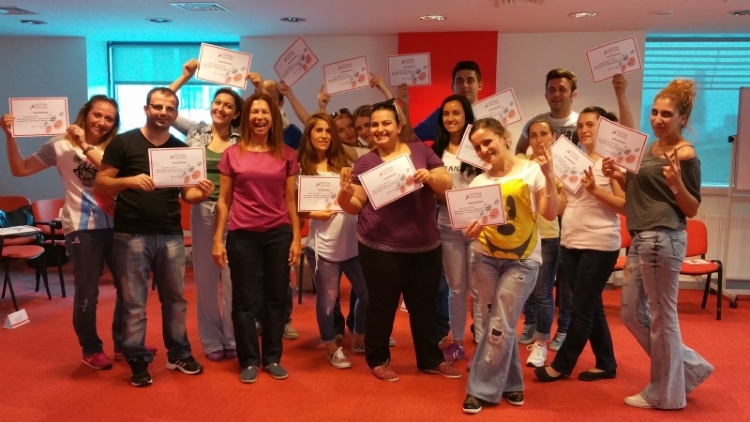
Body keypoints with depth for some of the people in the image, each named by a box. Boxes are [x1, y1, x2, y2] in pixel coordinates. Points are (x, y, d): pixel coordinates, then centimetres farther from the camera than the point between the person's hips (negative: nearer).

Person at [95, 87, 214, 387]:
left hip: (171, 235, 4)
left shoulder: (181, 149, 8)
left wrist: (201, 193, -15)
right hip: (132, 235, -3)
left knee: (175, 298, 13)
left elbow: (187, 193, 8)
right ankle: (138, 362, 17)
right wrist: (129, 180, -25)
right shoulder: (123, 143, -3)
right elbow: (100, 185, -6)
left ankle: (179, 354, 28)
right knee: (134, 303, 4)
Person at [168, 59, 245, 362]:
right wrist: (185, 77, 2)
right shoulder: (196, 132, 6)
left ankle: (233, 340, 18)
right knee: (205, 278, 9)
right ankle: (211, 341, 22)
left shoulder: (242, 139, 2)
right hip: (202, 212, 2)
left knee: (233, 278, 4)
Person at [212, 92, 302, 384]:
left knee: (276, 298, 8)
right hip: (242, 235, -1)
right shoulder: (232, 154, 1)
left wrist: (296, 238, 1)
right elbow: (224, 200, 4)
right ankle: (249, 361, 19)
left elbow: (291, 200, 6)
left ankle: (272, 358, 23)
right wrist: (217, 239, 0)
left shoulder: (286, 155, 3)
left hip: (279, 233, 1)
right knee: (244, 300, 6)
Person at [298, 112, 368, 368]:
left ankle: (359, 340, 33)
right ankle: (331, 348, 26)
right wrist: (314, 214, -19)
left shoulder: (344, 162, 9)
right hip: (323, 245, -4)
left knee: (367, 293, 10)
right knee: (327, 299, 5)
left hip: (353, 241, 4)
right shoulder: (302, 168, -1)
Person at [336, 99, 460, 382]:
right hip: (381, 248, -2)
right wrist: (345, 194, -22)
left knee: (424, 304, 15)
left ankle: (431, 359, 32)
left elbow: (447, 185, 1)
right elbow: (354, 207, 0)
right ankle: (378, 360, 27)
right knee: (382, 305, 9)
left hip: (425, 246, 2)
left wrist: (430, 177, -19)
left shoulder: (421, 152, 3)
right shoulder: (365, 163, 0)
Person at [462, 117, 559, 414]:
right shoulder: (478, 182, 3)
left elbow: (550, 214, -14)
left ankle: (482, 389, 8)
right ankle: (510, 384, 25)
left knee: (500, 326, -3)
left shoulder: (532, 171, -6)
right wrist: (471, 231, -21)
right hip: (485, 259, 3)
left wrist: (549, 176, -25)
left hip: (523, 261, -3)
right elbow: (472, 222, 3)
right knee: (498, 325, 7)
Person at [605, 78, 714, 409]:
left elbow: (692, 209, -9)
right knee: (631, 311, 14)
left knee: (661, 316, 1)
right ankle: (689, 368, 28)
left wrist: (677, 182, -27)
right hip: (641, 238, 9)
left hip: (663, 239, -9)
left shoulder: (685, 155, -10)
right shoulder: (650, 148, 14)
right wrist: (617, 175, 4)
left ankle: (665, 393, 18)